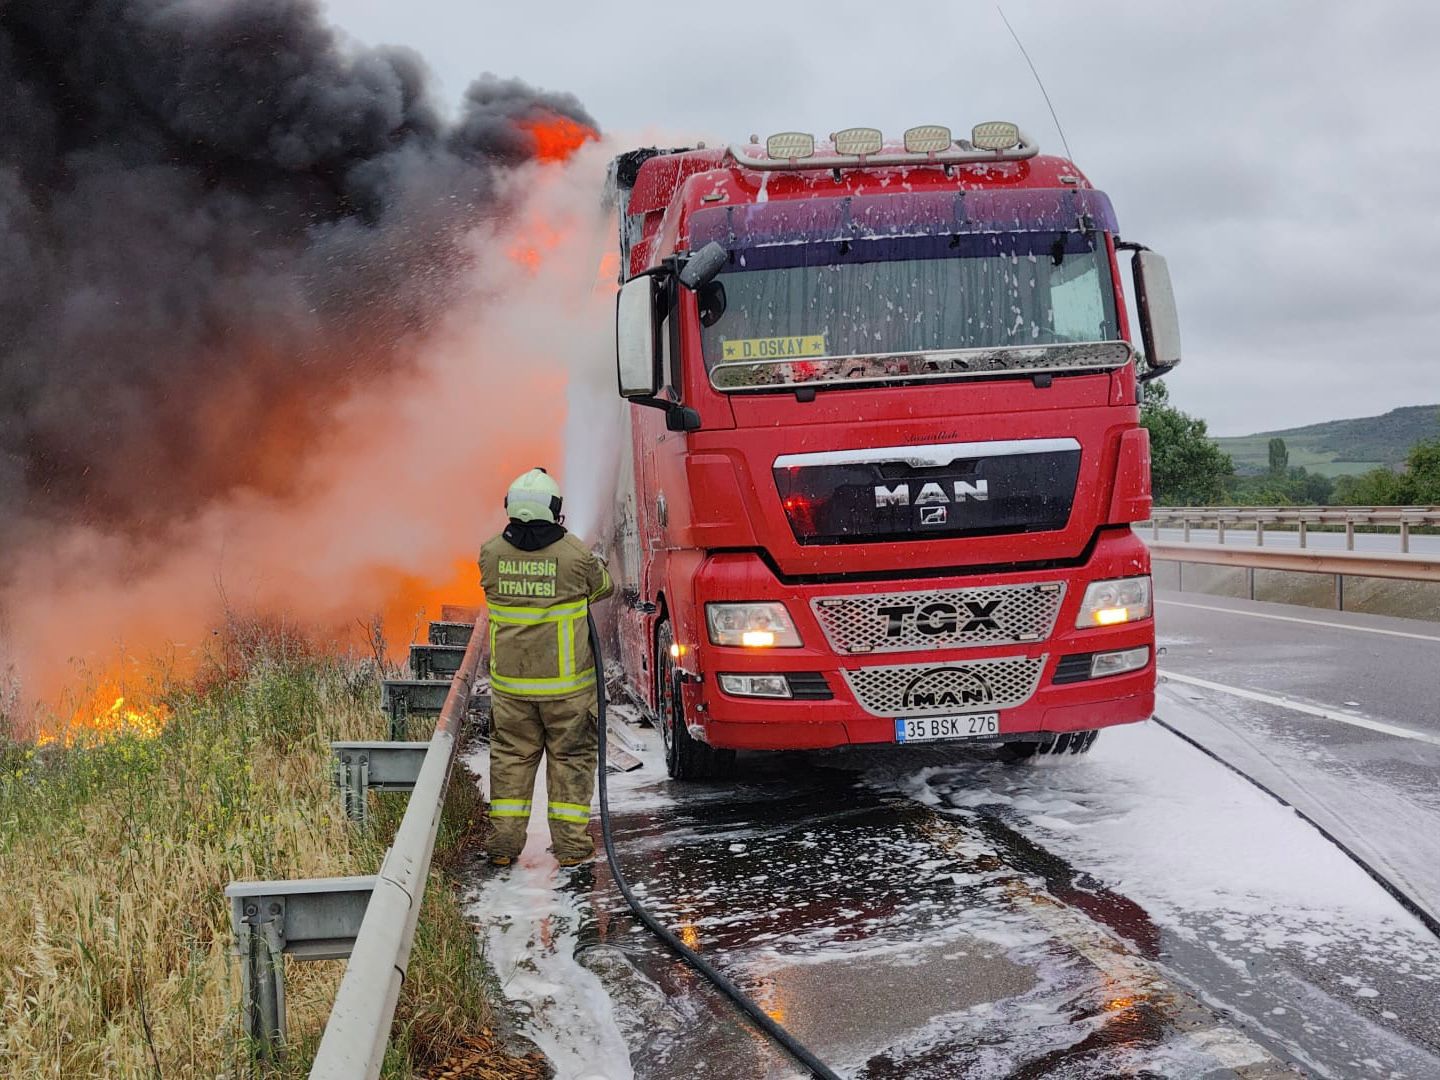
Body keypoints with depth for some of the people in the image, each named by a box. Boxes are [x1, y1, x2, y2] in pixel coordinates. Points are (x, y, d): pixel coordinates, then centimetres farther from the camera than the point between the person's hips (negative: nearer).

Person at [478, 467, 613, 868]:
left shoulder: (491, 554, -6)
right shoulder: (576, 555, -14)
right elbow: (603, 587, 4)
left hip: (509, 681, 3)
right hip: (566, 682, -2)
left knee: (510, 756, 14)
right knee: (571, 757, 10)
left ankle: (504, 842, 16)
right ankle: (571, 843, 13)